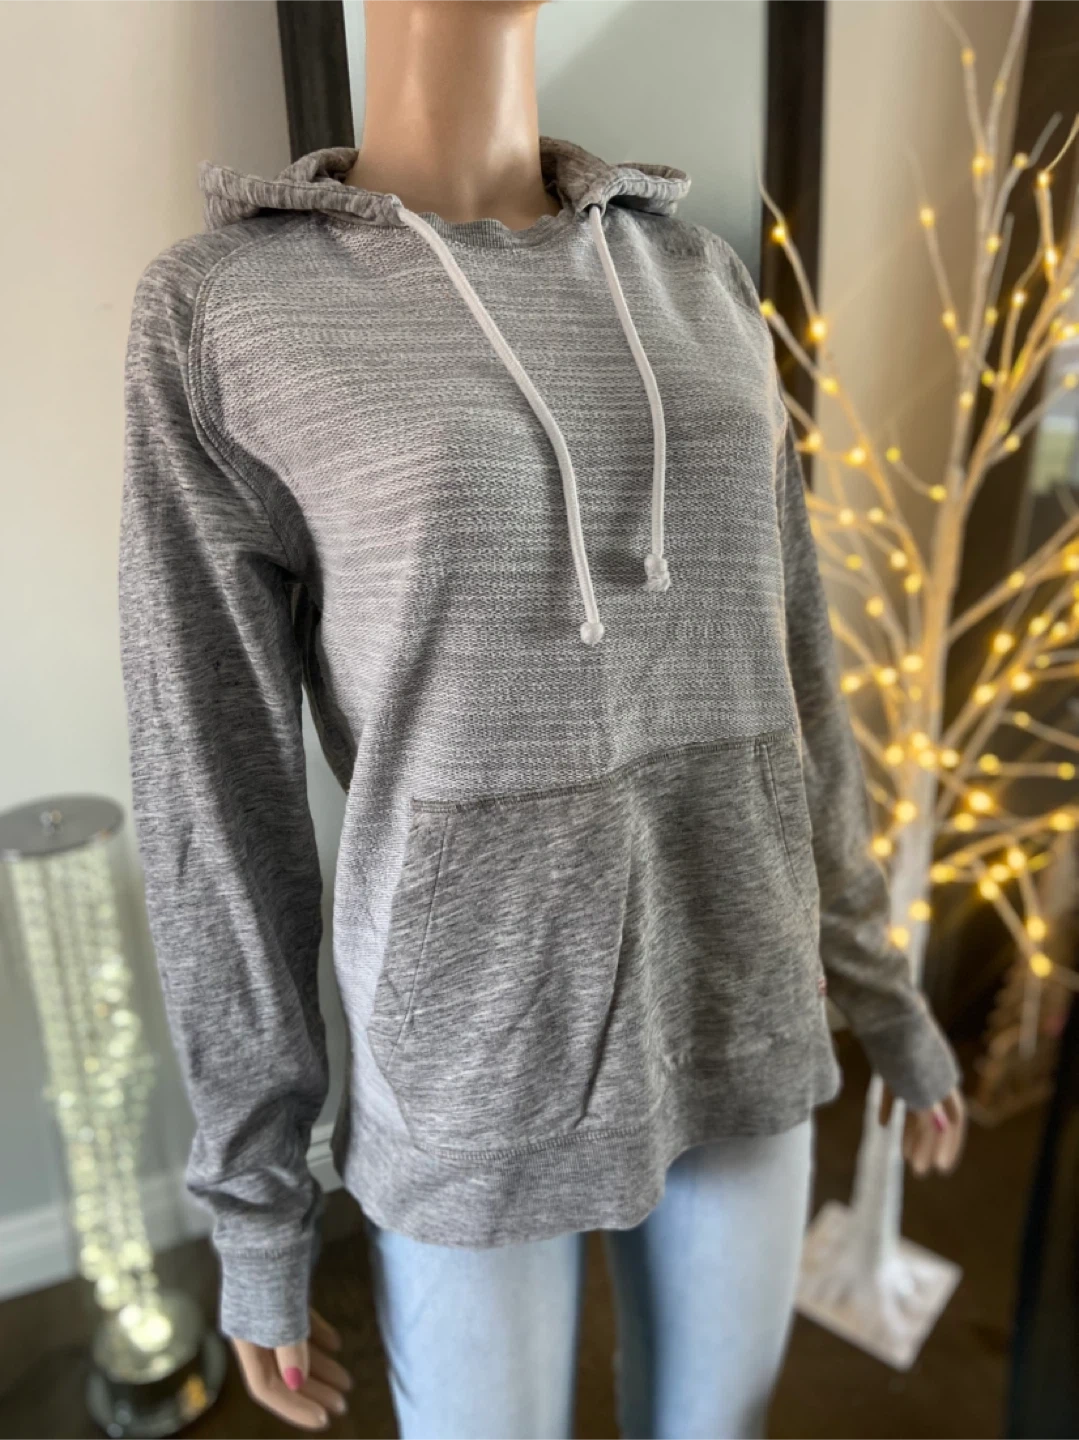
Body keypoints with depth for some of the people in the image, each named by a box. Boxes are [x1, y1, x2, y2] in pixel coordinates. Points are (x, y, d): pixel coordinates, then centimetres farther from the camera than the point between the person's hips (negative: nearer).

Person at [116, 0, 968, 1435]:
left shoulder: (693, 286, 4)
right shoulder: (217, 313, -9)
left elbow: (780, 663, 8)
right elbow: (214, 780, -9)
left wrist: (881, 987, 14)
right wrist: (252, 1204, -2)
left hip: (730, 1021, 4)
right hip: (476, 1073, -3)